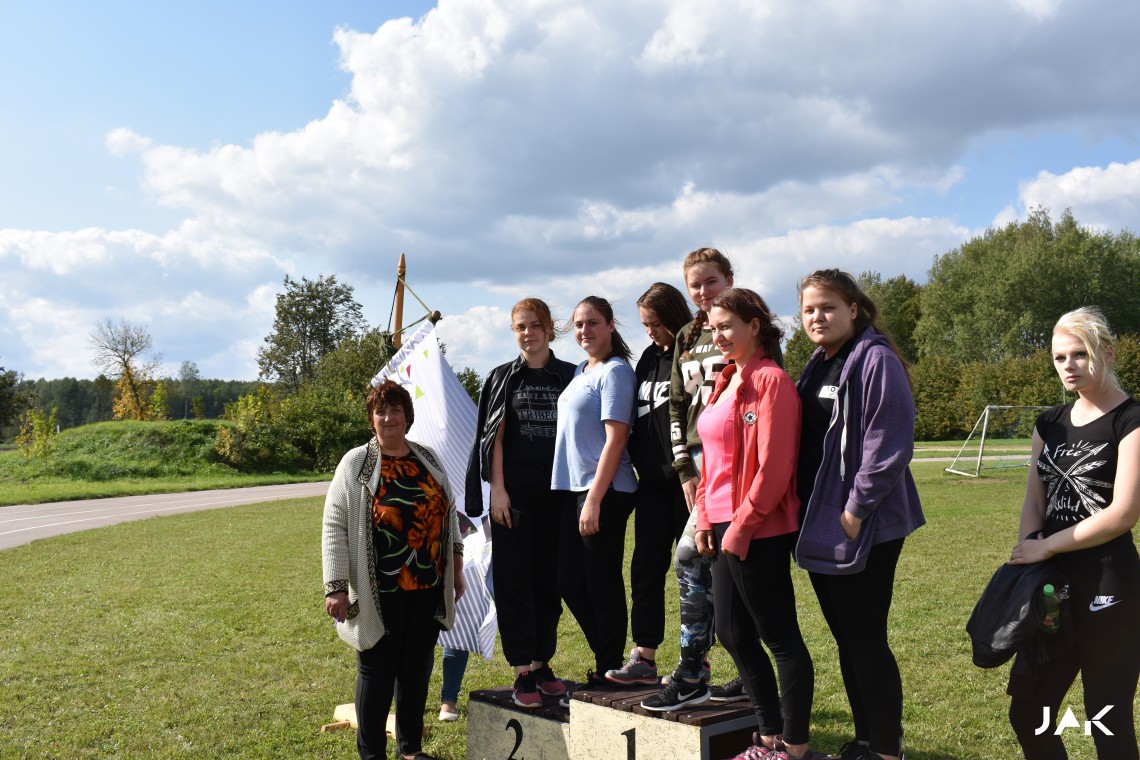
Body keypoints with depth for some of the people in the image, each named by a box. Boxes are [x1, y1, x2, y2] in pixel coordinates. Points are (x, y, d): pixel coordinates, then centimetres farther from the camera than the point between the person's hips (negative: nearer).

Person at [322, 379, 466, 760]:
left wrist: (456, 567, 14)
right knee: (377, 673, 5)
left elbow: (448, 514, 16)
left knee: (417, 670, 14)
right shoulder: (356, 463, -5)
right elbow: (334, 527, -7)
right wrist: (336, 587, -13)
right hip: (380, 594, -4)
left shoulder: (428, 459, 9)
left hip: (428, 588, 4)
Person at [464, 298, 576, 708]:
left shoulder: (569, 376, 7)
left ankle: (542, 664, 19)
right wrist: (497, 489, -7)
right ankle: (522, 672, 5)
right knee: (514, 580, -1)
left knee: (549, 580, 8)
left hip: (556, 492, 1)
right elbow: (494, 437, 2)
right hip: (513, 493, -1)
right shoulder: (502, 378, 6)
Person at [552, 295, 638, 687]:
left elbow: (615, 438, -15)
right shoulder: (579, 372, 16)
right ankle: (606, 659, 25)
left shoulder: (615, 371, -9)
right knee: (570, 580, 11)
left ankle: (611, 669, 14)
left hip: (604, 492, -9)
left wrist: (594, 499, -19)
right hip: (571, 487, 9)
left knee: (602, 582, 0)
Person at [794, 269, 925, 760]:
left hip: (865, 528, -8)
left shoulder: (875, 360, -12)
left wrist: (857, 508, -18)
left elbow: (890, 443, -19)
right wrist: (805, 507, 11)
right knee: (845, 637, 15)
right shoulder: (817, 366, 14)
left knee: (866, 638, -1)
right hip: (820, 525, 8)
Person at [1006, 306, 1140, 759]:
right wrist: (1028, 566, -6)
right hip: (1055, 586, 7)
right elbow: (1034, 499, 9)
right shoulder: (1050, 423, 10)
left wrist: (1046, 547, -12)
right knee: (1028, 713, 12)